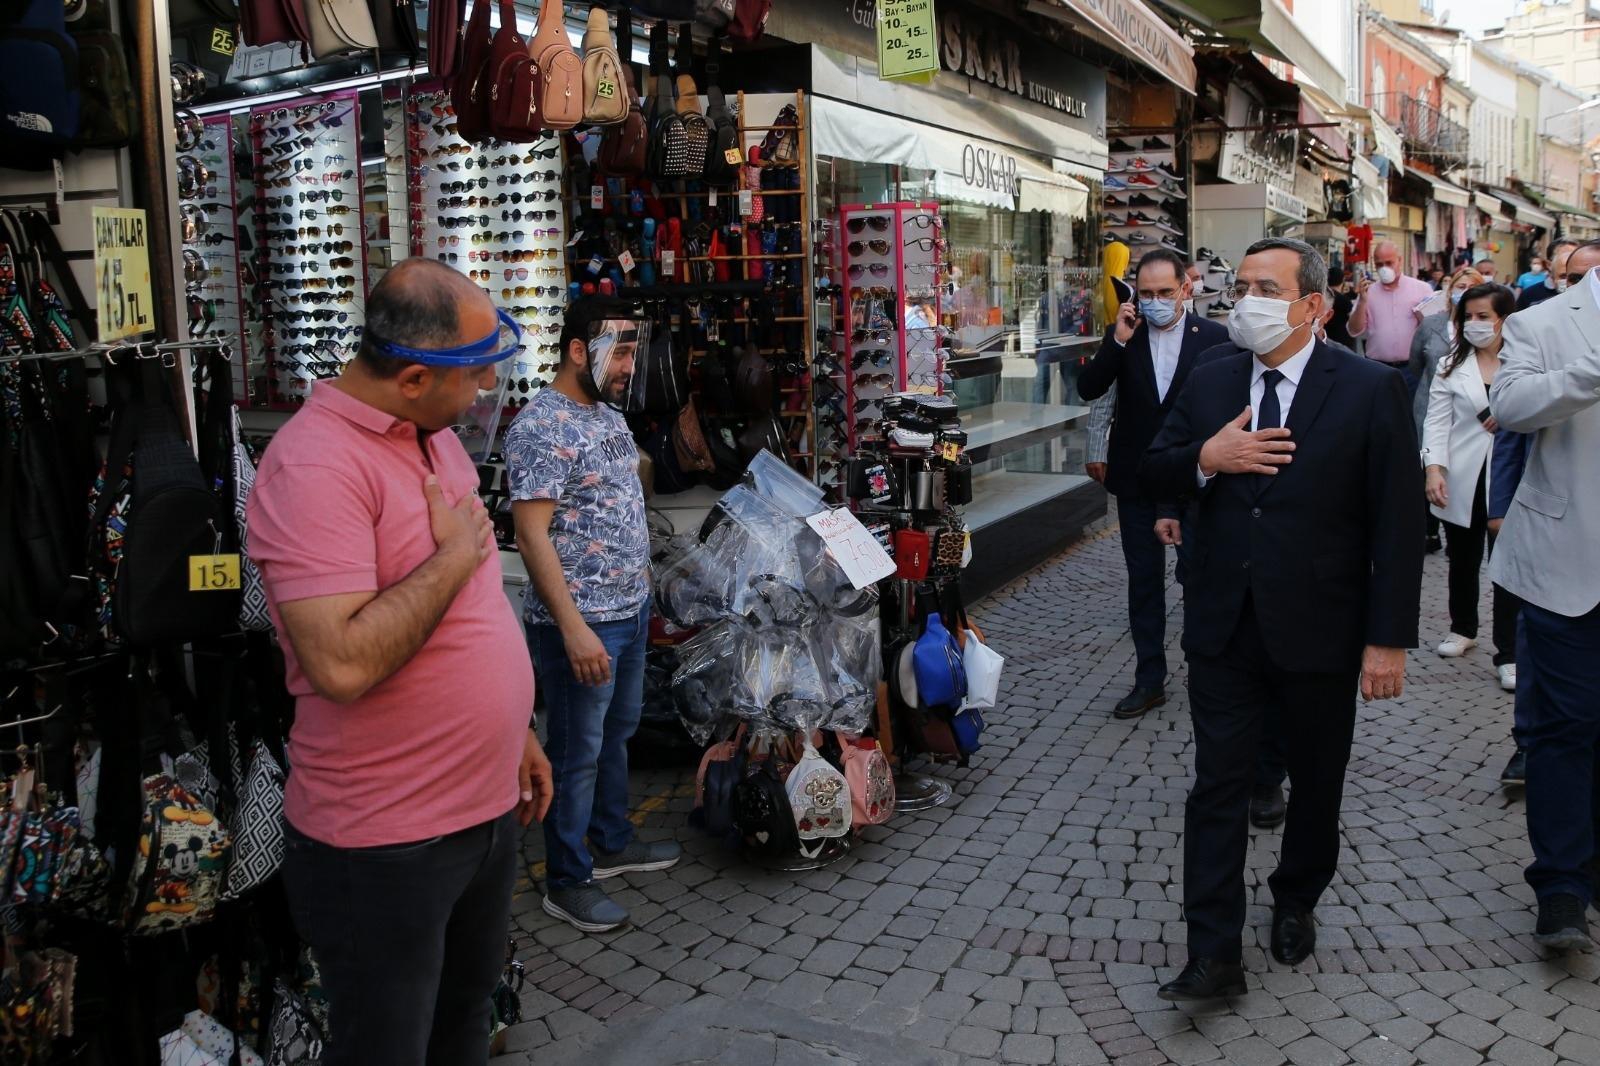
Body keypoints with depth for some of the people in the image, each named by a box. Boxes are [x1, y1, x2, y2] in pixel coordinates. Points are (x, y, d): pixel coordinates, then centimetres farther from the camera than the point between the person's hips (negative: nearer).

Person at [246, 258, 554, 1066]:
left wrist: (516, 731, 19)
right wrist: (456, 553, -20)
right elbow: (342, 663, -32)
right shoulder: (314, 465, -22)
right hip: (383, 844, -8)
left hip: (487, 807, 8)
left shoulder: (436, 436, 7)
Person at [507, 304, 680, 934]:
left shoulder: (608, 413, 10)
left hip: (631, 609, 9)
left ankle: (612, 844, 39)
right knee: (578, 752, 3)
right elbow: (532, 533, -23)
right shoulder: (542, 427, -19)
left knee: (617, 733, 21)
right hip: (583, 622, -9)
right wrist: (573, 627, -26)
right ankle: (567, 882, 18)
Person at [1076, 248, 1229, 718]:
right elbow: (1088, 389, -10)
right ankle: (1150, 679, 17)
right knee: (1144, 578, 8)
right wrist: (1117, 341, -20)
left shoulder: (1214, 337, -6)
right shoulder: (1123, 334, 0)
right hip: (1137, 479, 2)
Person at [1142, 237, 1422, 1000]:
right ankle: (1214, 955, 9)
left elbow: (1398, 525, -9)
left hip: (1320, 630, -2)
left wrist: (1388, 639, -11)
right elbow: (1152, 476, 8)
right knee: (1217, 785, 2)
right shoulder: (1210, 382, 3)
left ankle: (1295, 901, 42)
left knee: (1316, 782, 17)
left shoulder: (1370, 391, -9)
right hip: (1225, 626, 2)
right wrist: (1204, 458, -15)